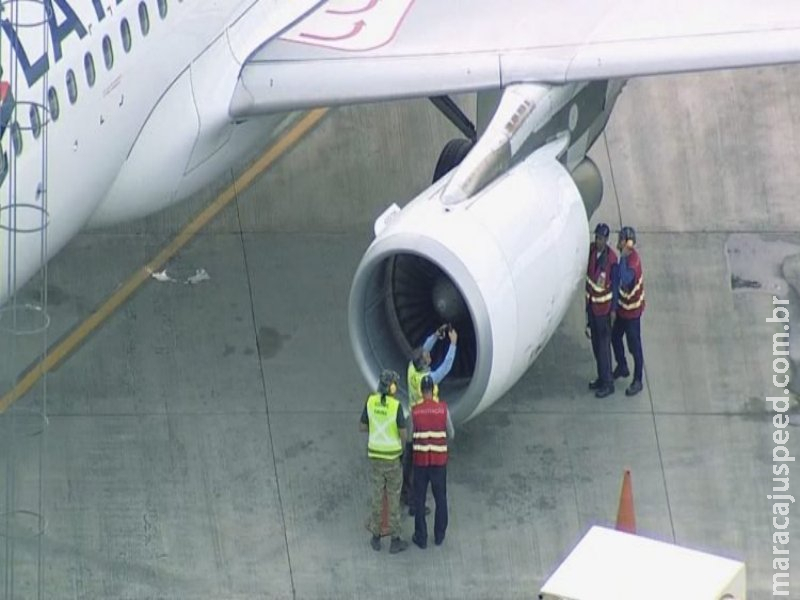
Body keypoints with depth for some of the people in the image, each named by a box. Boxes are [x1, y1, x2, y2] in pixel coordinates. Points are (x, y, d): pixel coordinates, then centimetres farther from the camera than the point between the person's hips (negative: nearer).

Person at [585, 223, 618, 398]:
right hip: (591, 303, 7)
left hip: (603, 306, -7)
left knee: (604, 345, 0)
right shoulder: (591, 249, -3)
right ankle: (601, 378, 30)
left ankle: (608, 383, 10)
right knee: (595, 344, 17)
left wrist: (614, 309, -12)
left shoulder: (611, 258, -21)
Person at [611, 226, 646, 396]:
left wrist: (623, 257, -43)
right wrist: (615, 305, 14)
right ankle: (622, 367, 45)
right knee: (615, 337, 24)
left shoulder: (633, 261, -29)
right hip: (623, 307, 9)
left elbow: (624, 279, -47)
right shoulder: (626, 257, 0)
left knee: (634, 346, 4)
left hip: (632, 310, -9)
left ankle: (637, 381, 16)